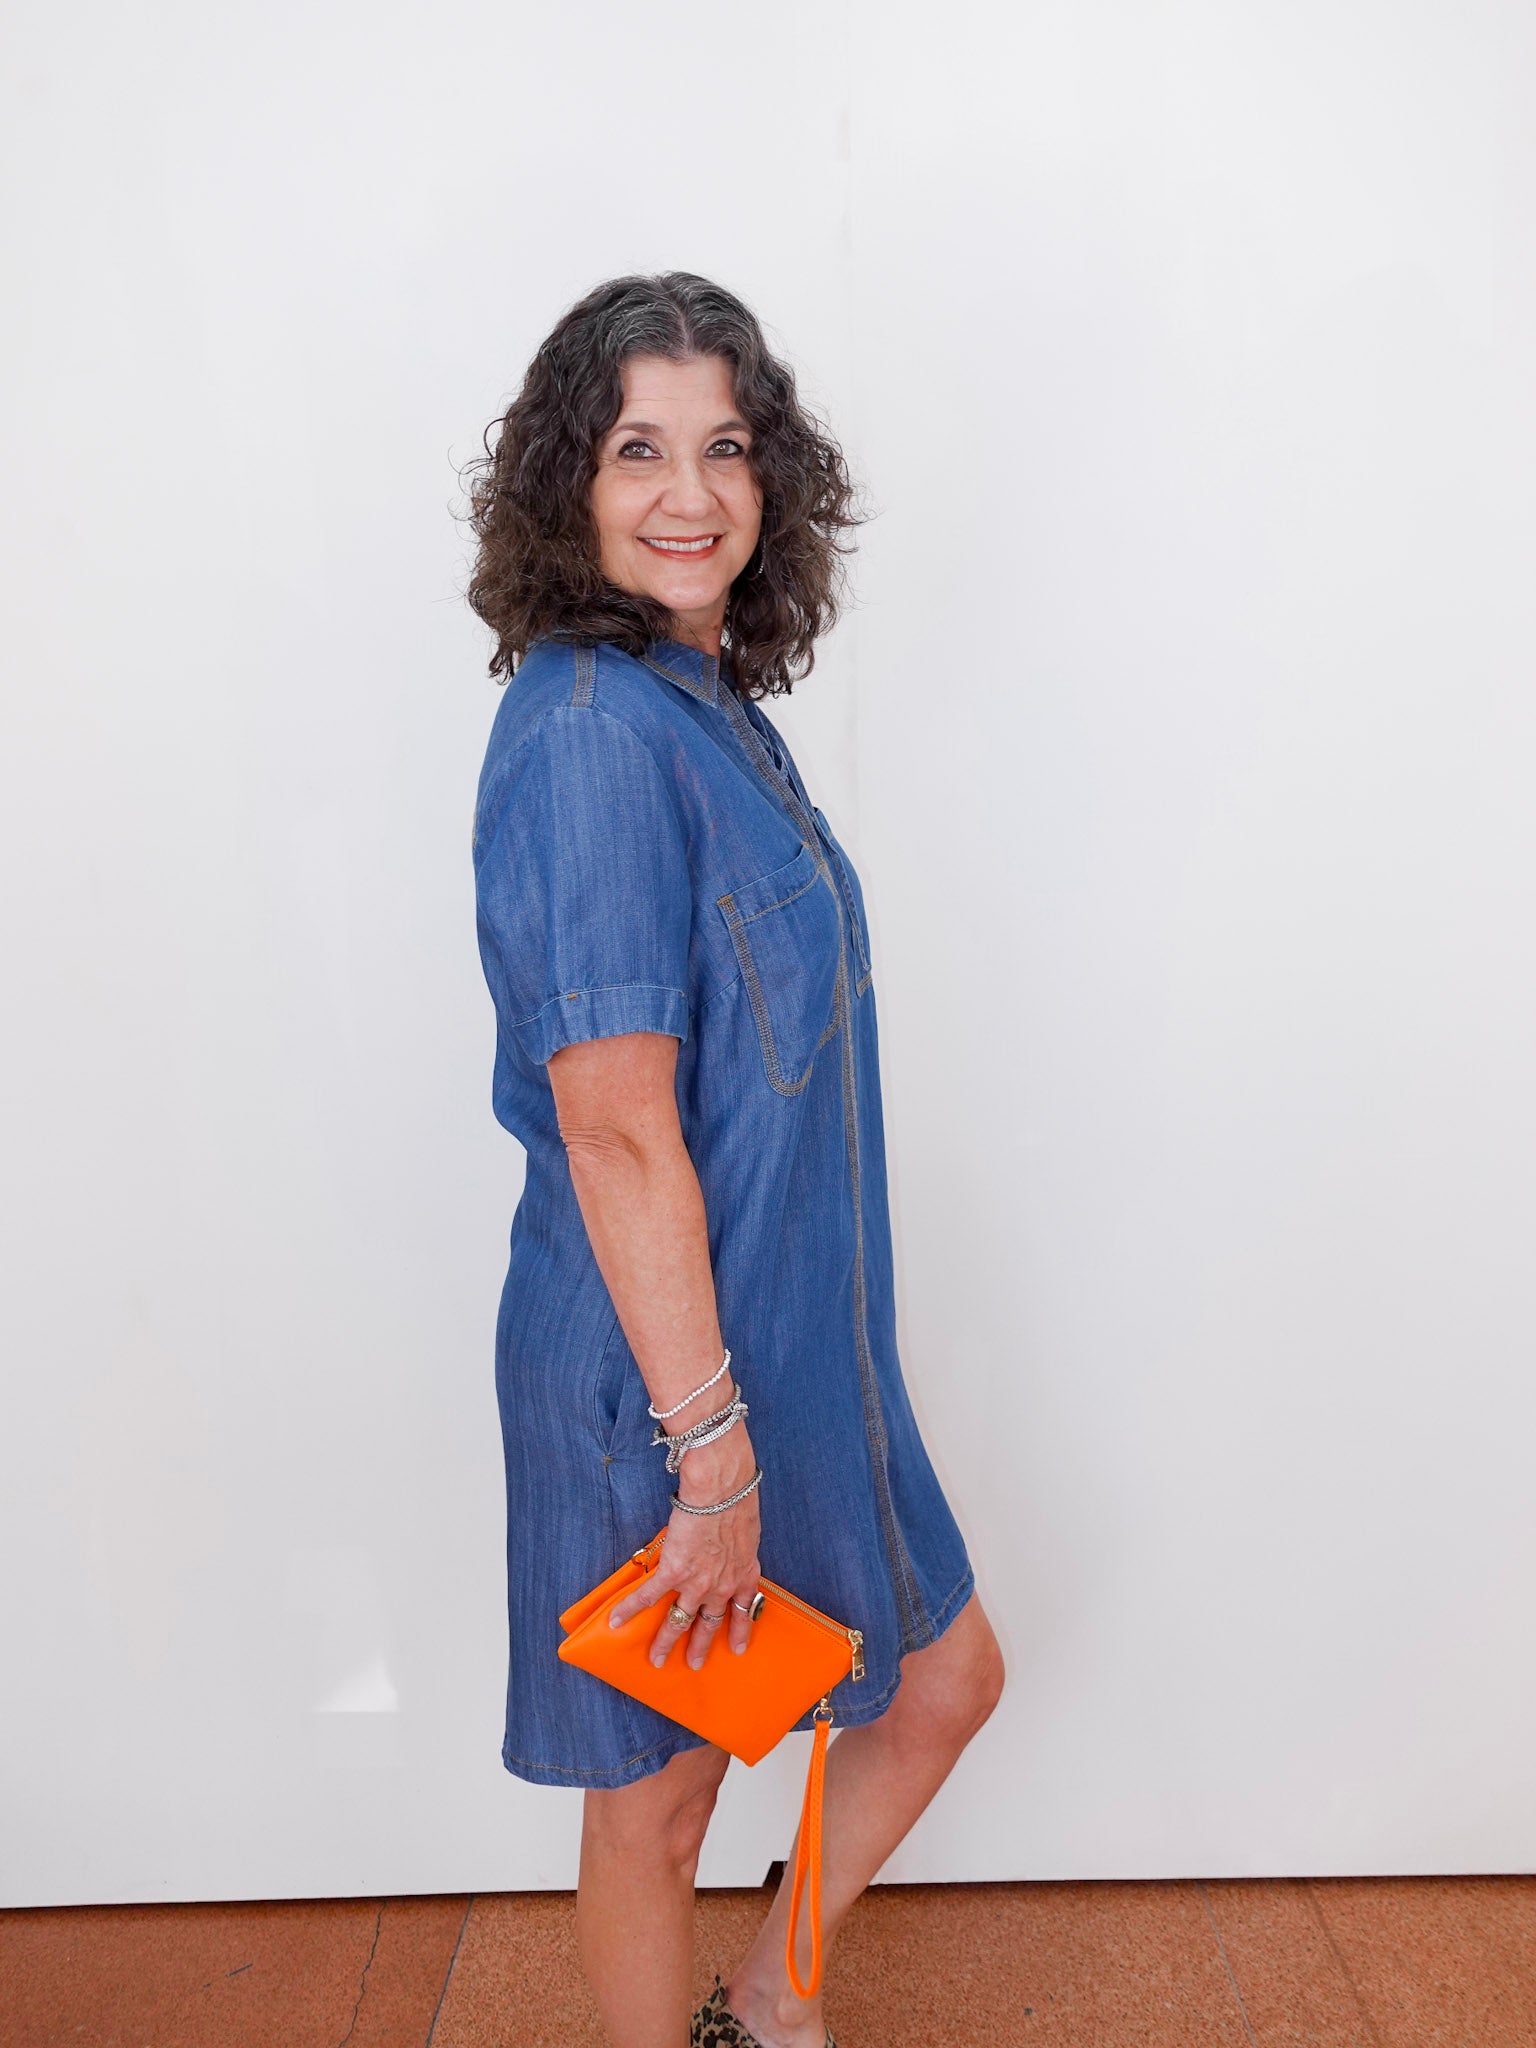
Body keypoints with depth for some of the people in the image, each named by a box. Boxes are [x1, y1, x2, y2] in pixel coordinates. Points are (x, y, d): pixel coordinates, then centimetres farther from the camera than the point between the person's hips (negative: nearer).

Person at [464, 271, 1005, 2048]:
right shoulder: (589, 731, -22)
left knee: (946, 1677, 22)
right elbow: (616, 1129, -25)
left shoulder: (705, 699, 6)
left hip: (788, 1334, 9)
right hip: (661, 1366, -9)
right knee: (660, 1791, 15)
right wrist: (711, 1447, -21)